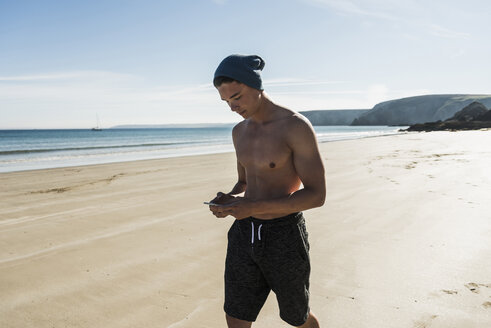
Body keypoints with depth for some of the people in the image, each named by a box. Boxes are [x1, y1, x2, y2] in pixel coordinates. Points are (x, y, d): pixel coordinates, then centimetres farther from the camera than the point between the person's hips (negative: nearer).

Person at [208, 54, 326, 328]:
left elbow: (317, 195, -18)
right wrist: (228, 200, -6)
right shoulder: (240, 131, 7)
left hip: (284, 236, -5)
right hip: (245, 234, 6)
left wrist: (254, 207, -26)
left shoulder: (297, 126, -16)